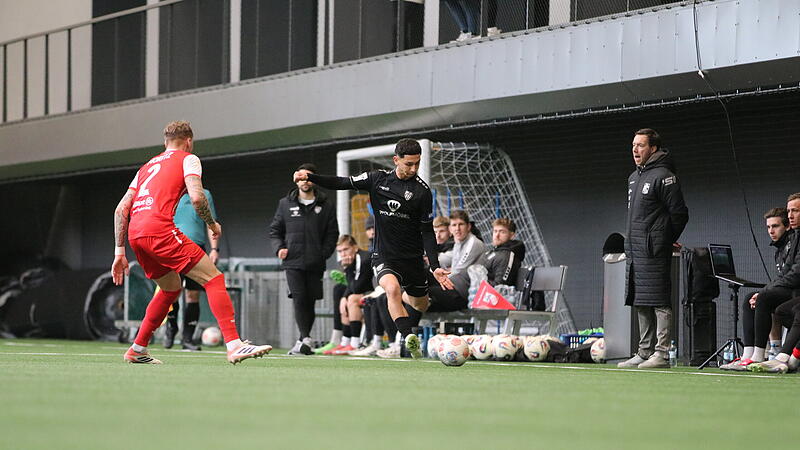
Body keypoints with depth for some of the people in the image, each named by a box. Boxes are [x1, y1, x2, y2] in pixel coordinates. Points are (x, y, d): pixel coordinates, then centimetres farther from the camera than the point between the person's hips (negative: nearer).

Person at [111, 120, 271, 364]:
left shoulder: (147, 166, 30)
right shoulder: (187, 159, 11)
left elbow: (121, 209, 23)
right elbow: (196, 197, -7)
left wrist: (119, 251, 23)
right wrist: (212, 224, 10)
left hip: (135, 234, 7)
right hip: (159, 228, -7)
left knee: (172, 287, 27)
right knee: (213, 278, -6)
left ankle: (137, 350, 27)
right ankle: (234, 345, -20)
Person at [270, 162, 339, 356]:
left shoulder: (326, 206, 8)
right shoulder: (285, 204, 11)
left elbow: (332, 234, 8)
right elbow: (275, 230, 15)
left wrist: (323, 254, -5)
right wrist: (279, 248, -2)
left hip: (315, 265, 1)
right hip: (293, 262, -1)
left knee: (310, 301, 3)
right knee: (299, 299, -15)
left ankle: (303, 341, 13)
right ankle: (305, 339, -20)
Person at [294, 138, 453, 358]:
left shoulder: (422, 191, -8)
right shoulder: (377, 179, -3)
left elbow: (427, 231, -4)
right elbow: (343, 183, 1)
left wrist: (435, 266, -11)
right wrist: (310, 177, -13)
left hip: (412, 258, 1)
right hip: (383, 256, -1)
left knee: (420, 306, 17)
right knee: (392, 288, -32)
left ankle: (405, 297, 54)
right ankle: (408, 337, -34)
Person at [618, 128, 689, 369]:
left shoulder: (663, 176, -9)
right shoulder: (634, 177, 19)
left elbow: (679, 214, -11)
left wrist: (663, 241, -2)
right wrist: (631, 245, 18)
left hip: (654, 252, -9)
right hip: (635, 252, 9)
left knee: (658, 301, -10)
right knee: (641, 303, 10)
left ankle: (661, 353, -12)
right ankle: (644, 352, 14)